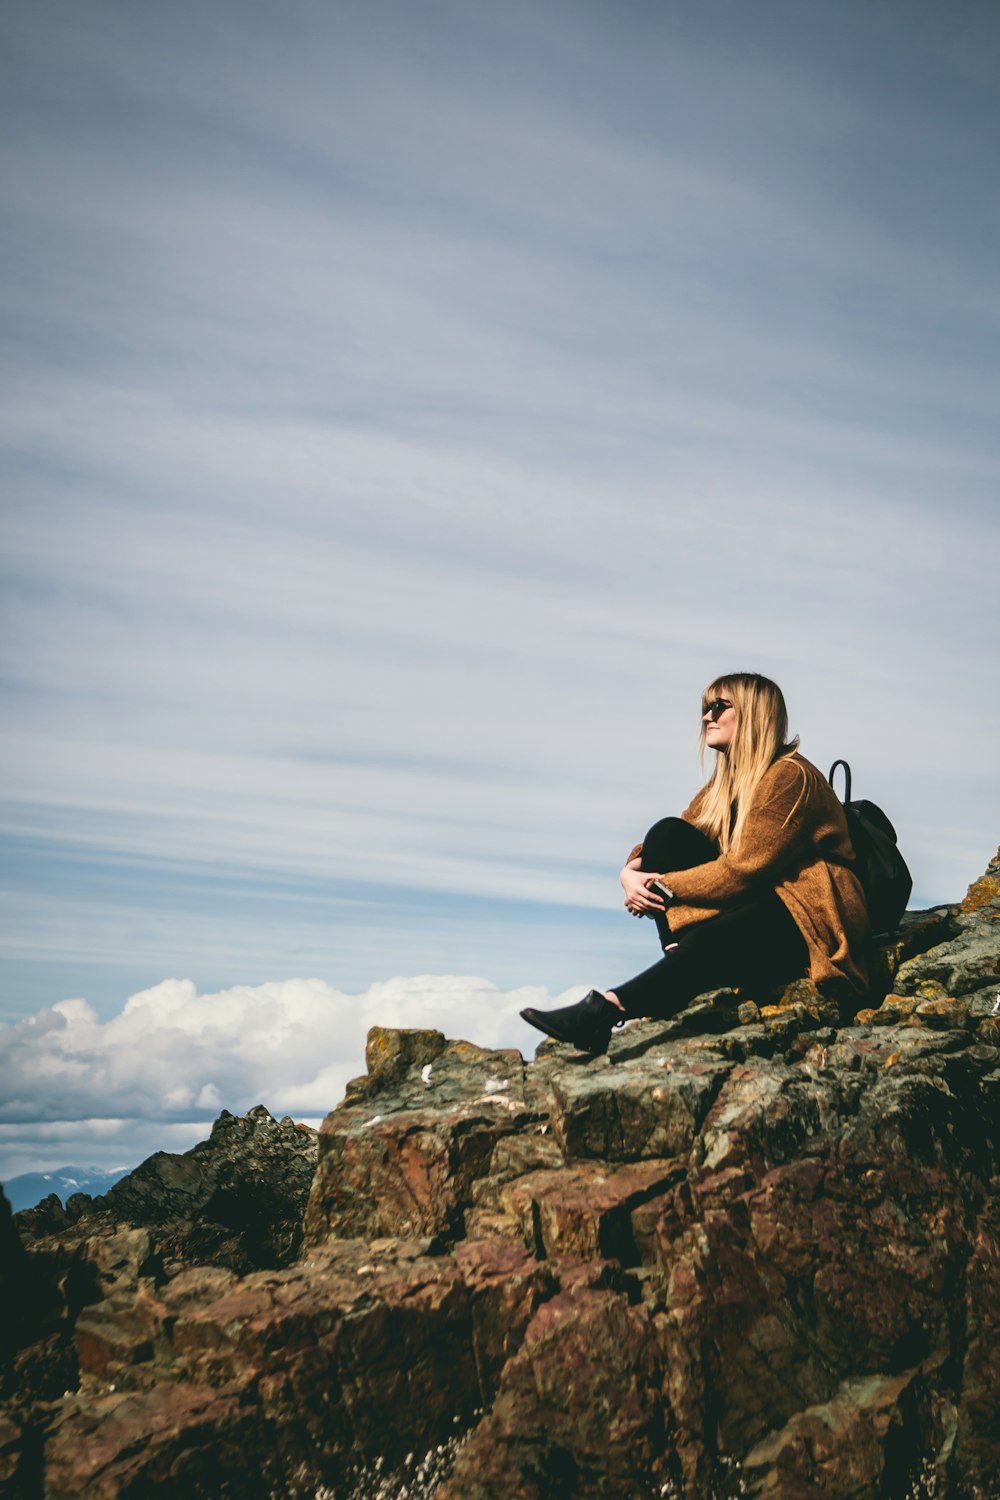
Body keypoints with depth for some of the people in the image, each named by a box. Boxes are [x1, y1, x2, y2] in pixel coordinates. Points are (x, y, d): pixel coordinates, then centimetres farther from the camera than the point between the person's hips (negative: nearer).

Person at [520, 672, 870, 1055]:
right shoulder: (726, 779, 12)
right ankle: (681, 963, -20)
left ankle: (603, 1011, -42)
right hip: (746, 904, 8)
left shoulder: (790, 776, -14)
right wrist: (632, 872, -15)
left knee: (712, 939, -38)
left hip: (809, 917, -8)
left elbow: (744, 869, -21)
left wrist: (665, 887, -19)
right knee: (667, 833, -9)